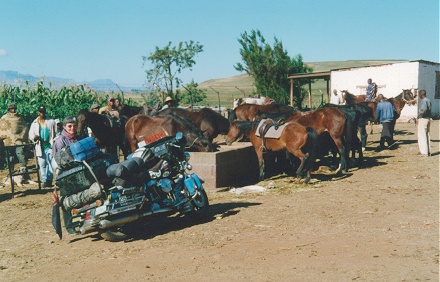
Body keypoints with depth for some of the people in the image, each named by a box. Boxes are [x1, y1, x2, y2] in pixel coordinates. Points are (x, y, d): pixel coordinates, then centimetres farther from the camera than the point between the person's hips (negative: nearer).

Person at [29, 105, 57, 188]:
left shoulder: (51, 121, 8)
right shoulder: (35, 123, 12)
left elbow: (56, 133, 4)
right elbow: (30, 135, 10)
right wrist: (34, 137, -13)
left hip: (50, 146, -2)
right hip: (40, 147, 2)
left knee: (50, 164, -4)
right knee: (42, 165, 2)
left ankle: (49, 180, 0)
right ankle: (44, 180, 7)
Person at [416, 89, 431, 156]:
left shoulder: (423, 101, -15)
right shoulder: (428, 100, 14)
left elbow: (423, 109, -29)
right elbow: (429, 109, 16)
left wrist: (418, 116, -19)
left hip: (422, 119, -9)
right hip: (428, 119, 9)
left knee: (421, 136, -5)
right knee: (427, 135, 14)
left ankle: (424, 152, -6)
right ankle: (428, 151, 19)